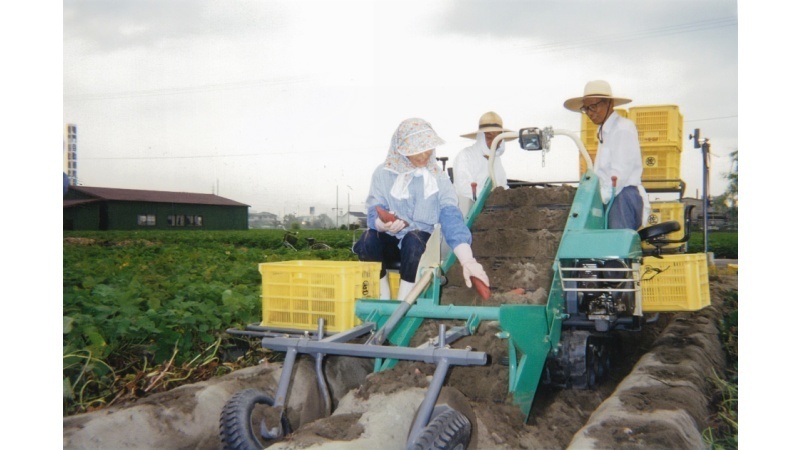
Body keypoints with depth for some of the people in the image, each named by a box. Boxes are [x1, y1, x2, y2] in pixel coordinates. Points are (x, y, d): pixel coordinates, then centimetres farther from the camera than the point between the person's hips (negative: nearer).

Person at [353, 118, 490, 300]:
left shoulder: (439, 178, -1)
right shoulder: (383, 173, -1)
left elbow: (451, 219, -14)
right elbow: (373, 214, -9)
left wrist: (467, 261, -30)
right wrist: (384, 224, -36)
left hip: (421, 244, 0)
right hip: (389, 243, 1)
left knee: (413, 239, -35)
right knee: (369, 238, -32)